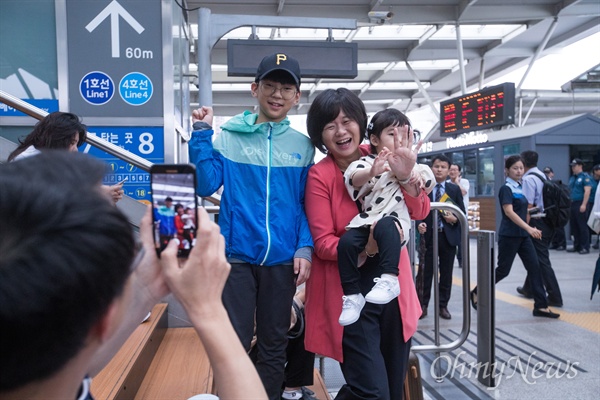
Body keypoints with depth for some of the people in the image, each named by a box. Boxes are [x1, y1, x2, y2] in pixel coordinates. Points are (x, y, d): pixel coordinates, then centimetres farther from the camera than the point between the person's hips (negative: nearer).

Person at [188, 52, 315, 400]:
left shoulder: (303, 146, 4)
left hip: (282, 259, 2)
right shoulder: (228, 137, -1)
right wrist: (202, 135, -14)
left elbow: (306, 204, 5)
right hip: (237, 255, -2)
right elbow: (205, 186, -10)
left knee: (274, 345, 15)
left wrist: (305, 248, -7)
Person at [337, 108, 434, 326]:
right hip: (367, 220, 1)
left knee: (385, 226, -36)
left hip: (394, 220, -1)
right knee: (346, 242, -24)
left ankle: (389, 280, -39)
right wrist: (372, 172, -40)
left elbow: (429, 180, 11)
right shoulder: (366, 162, 5)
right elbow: (354, 178, -17)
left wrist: (418, 175, -13)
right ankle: (352, 295, -12)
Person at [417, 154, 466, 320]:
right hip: (429, 235, -1)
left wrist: (455, 219, -13)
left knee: (446, 273, 8)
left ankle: (443, 306, 18)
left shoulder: (455, 189, 8)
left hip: (448, 236, 2)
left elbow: (462, 213, 7)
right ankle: (423, 305, 13)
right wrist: (419, 224, -18)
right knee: (426, 272, 3)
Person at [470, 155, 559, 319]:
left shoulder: (520, 187, 11)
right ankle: (477, 292, 18)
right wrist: (529, 228, -30)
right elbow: (509, 212, -24)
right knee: (503, 270, 0)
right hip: (509, 235, -7)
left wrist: (528, 229, 18)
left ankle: (541, 306, 4)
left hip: (522, 235, 7)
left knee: (534, 267, 0)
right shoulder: (506, 188, -12)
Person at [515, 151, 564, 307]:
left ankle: (555, 297, -3)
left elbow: (528, 206, -19)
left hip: (537, 222, -9)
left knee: (542, 260, -4)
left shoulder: (528, 179, -15)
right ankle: (529, 288, 35)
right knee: (534, 257, 21)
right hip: (547, 221, 9)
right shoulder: (542, 176, 13)